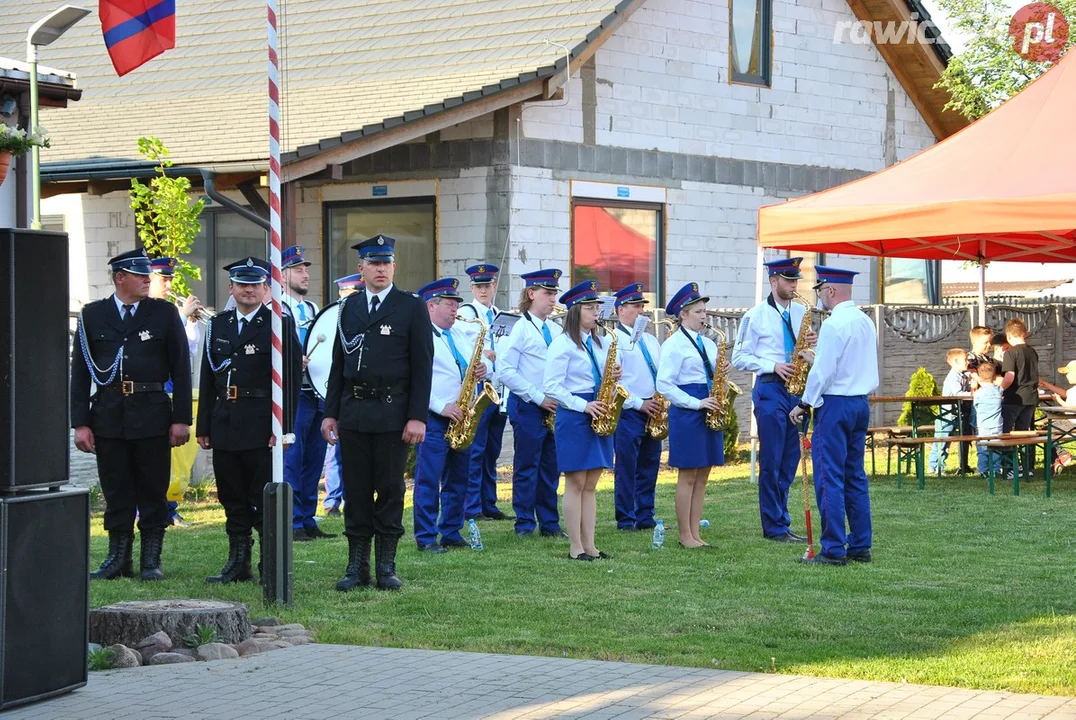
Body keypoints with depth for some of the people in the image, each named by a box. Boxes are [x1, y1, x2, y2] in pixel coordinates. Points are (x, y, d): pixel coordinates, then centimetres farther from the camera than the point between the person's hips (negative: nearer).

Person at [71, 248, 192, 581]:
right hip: (108, 414, 1)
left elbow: (181, 368, 3)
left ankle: (151, 560, 11)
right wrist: (80, 423, -1)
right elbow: (80, 371, 6)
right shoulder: (93, 315, 6)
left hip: (152, 416, -1)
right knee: (116, 491, 6)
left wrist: (181, 419, -3)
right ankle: (118, 558, 14)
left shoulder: (164, 313, 4)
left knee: (153, 491, 3)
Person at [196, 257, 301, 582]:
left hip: (263, 428, -5)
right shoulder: (218, 326, 14)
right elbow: (207, 379, 14)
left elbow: (290, 378, -6)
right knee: (232, 500, 9)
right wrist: (204, 427, 9)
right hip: (225, 427, 5)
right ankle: (238, 564, 16)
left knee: (265, 501, -4)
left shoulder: (280, 324, -1)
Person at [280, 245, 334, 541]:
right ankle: (293, 523, -2)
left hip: (317, 392, 7)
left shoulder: (312, 309, 19)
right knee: (292, 459, -6)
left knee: (314, 460, 9)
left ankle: (308, 521, 15)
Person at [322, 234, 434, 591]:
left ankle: (387, 565, 8)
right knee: (356, 491, 5)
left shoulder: (412, 307, 0)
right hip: (353, 412, 3)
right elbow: (338, 364, 14)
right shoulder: (348, 307, 12)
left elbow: (422, 366, -4)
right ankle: (357, 565, 10)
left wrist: (418, 417, -11)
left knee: (390, 490, 2)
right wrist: (330, 412, 7)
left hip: (393, 412, -3)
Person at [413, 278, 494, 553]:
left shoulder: (461, 336, 18)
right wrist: (441, 407, -21)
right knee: (428, 480, -5)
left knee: (458, 481, 10)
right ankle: (426, 538, -1)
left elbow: (485, 361, 22)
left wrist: (485, 368, -3)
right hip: (434, 418, -8)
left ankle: (452, 533, 19)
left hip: (460, 417, 8)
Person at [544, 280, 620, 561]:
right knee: (576, 484, -4)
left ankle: (589, 545, 10)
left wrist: (613, 378, -1)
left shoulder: (600, 344, 14)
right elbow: (552, 386, -13)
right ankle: (575, 548, 0)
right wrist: (583, 405, -19)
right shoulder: (563, 344, -8)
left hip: (598, 415, 7)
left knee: (590, 485, 8)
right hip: (573, 418, -7)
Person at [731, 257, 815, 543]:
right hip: (770, 390, -6)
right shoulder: (756, 315, -2)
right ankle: (775, 527, 1)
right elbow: (739, 358, -2)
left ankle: (781, 524, 15)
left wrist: (812, 345, -4)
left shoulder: (801, 313, 12)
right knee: (771, 462, -4)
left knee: (790, 460, 8)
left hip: (796, 388, 6)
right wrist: (773, 365, -15)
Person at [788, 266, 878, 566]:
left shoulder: (833, 325, -15)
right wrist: (817, 357, 23)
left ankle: (833, 549, -6)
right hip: (861, 403, 9)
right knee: (855, 476, 12)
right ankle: (860, 546, 14)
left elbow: (823, 372, -17)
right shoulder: (865, 322, 11)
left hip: (835, 405, -9)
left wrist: (804, 405, -7)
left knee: (829, 477, -5)